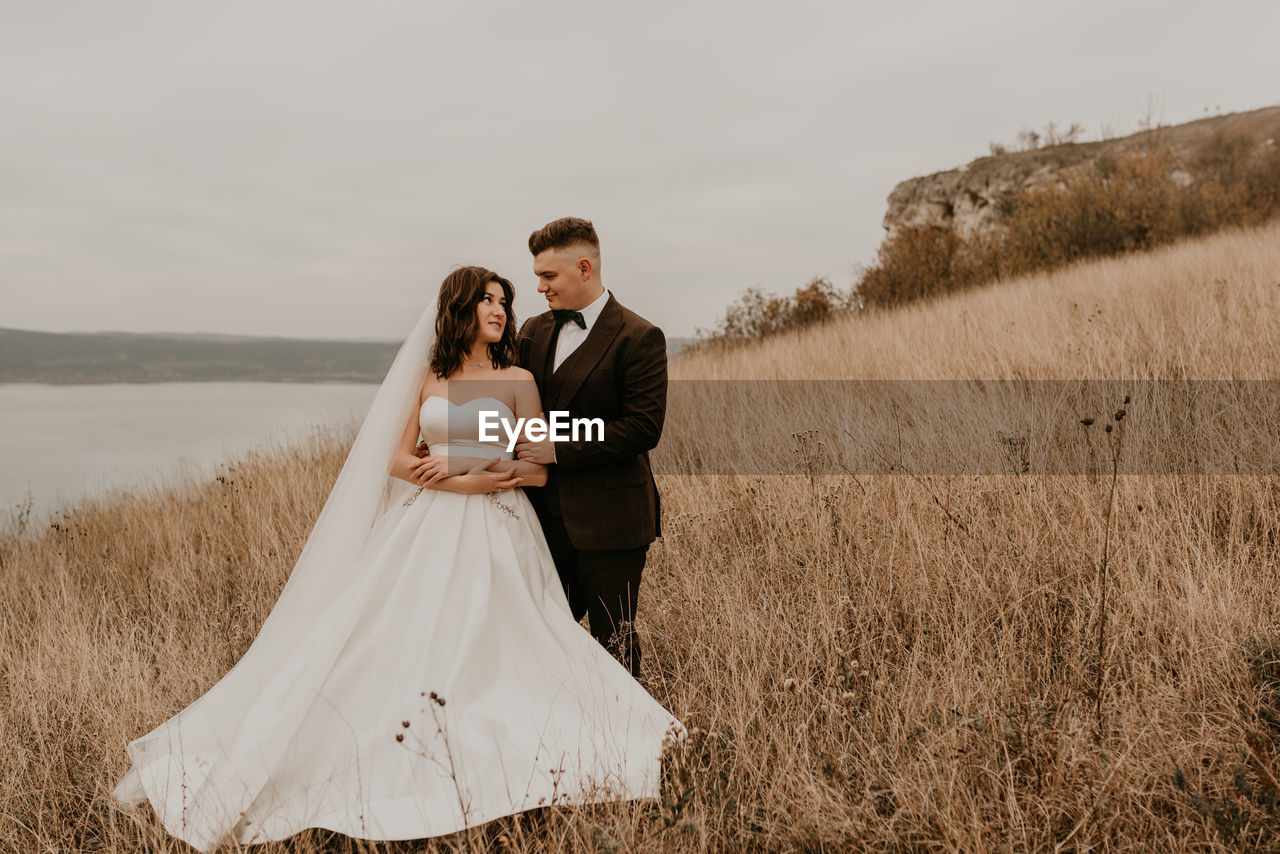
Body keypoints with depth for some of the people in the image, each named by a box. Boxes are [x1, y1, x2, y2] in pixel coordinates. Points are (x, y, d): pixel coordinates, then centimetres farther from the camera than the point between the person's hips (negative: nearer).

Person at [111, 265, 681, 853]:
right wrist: (464, 483, -10)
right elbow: (398, 459, 5)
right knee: (398, 644, -5)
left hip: (495, 537, -1)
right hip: (427, 531, 2)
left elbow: (539, 469, 1)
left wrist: (458, 464, -9)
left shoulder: (518, 380, 5)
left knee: (487, 648, -9)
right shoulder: (425, 379, 11)